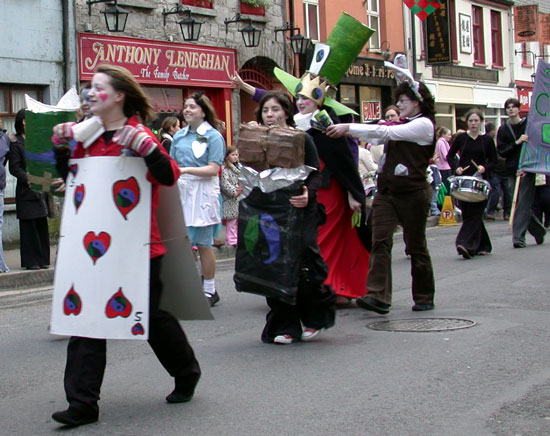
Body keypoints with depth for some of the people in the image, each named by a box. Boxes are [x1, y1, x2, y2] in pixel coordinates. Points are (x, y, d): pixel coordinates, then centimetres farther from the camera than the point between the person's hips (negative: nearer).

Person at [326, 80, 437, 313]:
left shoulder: (424, 124, -8)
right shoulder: (402, 125, 20)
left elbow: (385, 132, -17)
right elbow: (379, 136, 9)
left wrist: (348, 127, -19)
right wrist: (347, 130, -4)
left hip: (412, 193, -7)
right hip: (387, 191, 7)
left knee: (416, 245, 4)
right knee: (380, 241, -9)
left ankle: (424, 297, 18)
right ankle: (378, 296, -17)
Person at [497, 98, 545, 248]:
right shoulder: (503, 129, 7)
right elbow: (501, 151, 0)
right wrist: (517, 142, -15)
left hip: (527, 171, -3)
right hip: (512, 171, 4)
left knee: (523, 203, -9)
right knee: (519, 203, 6)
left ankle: (519, 237, -8)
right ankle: (539, 230, 25)